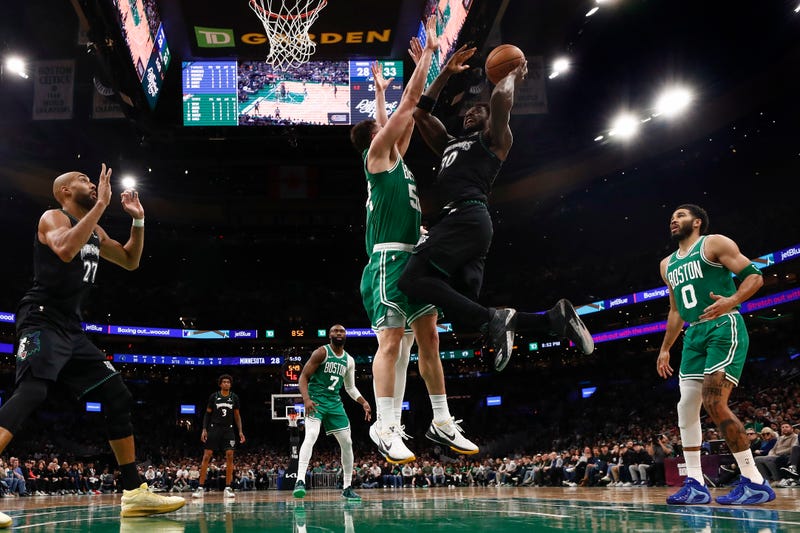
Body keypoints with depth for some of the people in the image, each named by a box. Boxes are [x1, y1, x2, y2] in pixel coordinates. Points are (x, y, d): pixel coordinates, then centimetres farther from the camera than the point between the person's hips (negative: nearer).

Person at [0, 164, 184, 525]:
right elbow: (66, 249, -26)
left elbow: (130, 261, 28)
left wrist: (138, 219, 15)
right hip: (42, 322, -9)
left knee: (118, 397, 5)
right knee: (32, 391, -31)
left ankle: (135, 492, 9)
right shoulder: (53, 217, -3)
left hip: (71, 329, 9)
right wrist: (102, 204, -22)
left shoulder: (94, 231, 21)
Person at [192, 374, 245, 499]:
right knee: (206, 456, -4)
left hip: (228, 430, 1)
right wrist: (204, 429, -3)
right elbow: (207, 413, 6)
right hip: (214, 428, -1)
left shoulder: (234, 397, 4)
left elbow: (237, 415, 10)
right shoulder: (213, 396, -1)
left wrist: (240, 431, 3)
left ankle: (228, 488, -2)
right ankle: (200, 488, 1)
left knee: (229, 456, -8)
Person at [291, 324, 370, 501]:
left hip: (335, 402, 6)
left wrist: (364, 402, 6)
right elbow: (303, 377, -9)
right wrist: (306, 399, -24)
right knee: (311, 435, -28)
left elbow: (350, 387, 22)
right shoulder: (322, 352, -6)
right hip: (316, 400, -6)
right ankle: (300, 481, -32)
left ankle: (347, 488, 15)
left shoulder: (349, 360, 12)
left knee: (347, 443, 4)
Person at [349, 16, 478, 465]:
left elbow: (413, 108, 28)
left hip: (415, 258, 9)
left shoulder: (396, 156, 21)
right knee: (391, 340, -13)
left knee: (429, 338, 7)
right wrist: (428, 50, 5)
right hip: (390, 259, -9)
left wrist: (426, 59, 32)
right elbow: (409, 103, -3)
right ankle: (386, 427, -14)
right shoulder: (377, 153, -2)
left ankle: (442, 422, 12)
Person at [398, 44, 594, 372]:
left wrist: (513, 75, 15)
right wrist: (446, 73, 34)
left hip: (466, 217, -8)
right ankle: (555, 320, -6)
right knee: (464, 311, -3)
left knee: (412, 281, -26)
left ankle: (492, 319, -28)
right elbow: (420, 112, 34)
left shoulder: (494, 139, 13)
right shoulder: (449, 144, 35)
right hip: (455, 221, 8)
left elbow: (500, 98, -6)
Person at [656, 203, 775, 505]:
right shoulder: (668, 265, 21)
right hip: (694, 335, 8)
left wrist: (731, 301, -26)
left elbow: (754, 276, -7)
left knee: (714, 403, -19)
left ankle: (755, 482, -11)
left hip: (724, 329, -8)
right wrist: (665, 349, 23)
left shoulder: (714, 244, -1)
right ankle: (695, 484, 6)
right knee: (686, 406, 1)